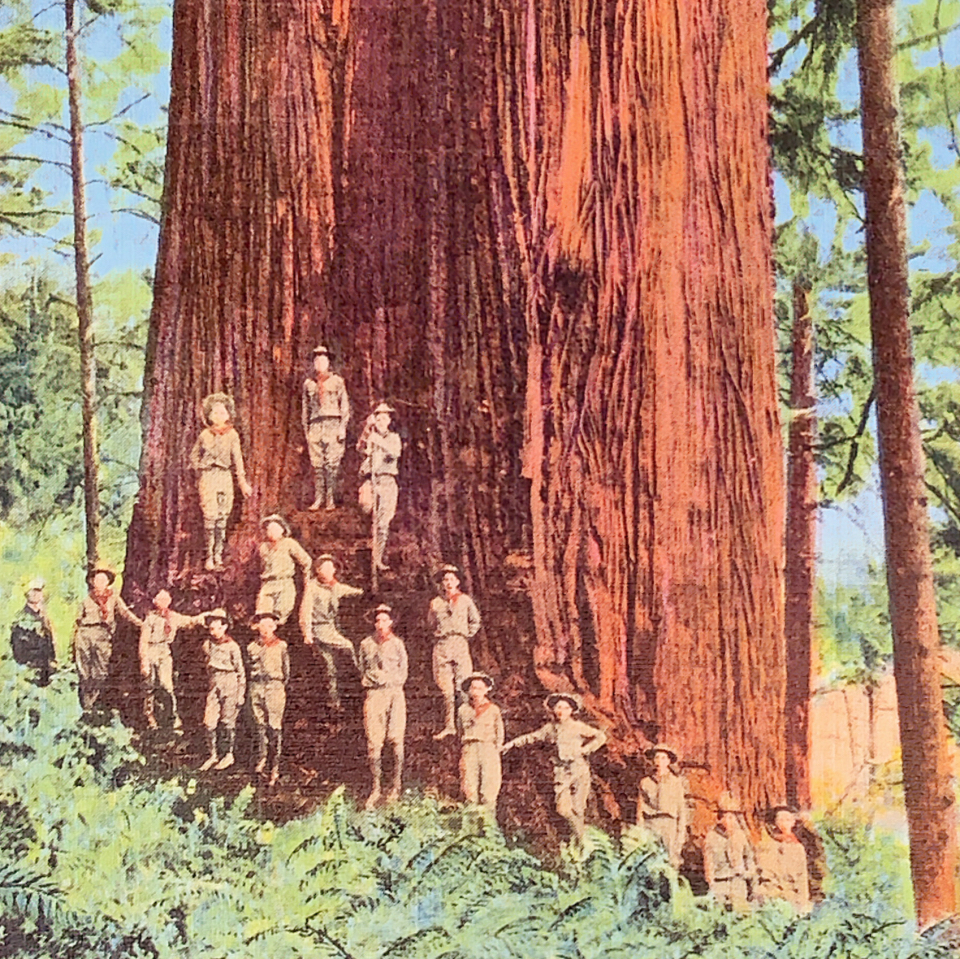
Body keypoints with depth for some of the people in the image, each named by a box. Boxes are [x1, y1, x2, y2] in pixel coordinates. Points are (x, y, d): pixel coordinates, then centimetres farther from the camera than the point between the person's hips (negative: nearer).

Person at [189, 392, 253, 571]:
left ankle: (218, 554, 14)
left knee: (223, 516, 4)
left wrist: (242, 481, -2)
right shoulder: (205, 435, 1)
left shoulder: (232, 434, 2)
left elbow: (237, 458, 1)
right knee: (210, 515, -8)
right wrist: (200, 468, 0)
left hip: (225, 476, 2)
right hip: (208, 477, -2)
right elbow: (194, 455, 13)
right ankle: (210, 555, -2)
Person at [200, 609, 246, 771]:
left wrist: (241, 693, -5)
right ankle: (212, 755, 11)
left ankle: (229, 755, 15)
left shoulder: (232, 646, -8)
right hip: (215, 684, 5)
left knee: (228, 720, 3)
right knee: (209, 721, 0)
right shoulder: (208, 645, 7)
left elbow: (241, 670, -5)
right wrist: (212, 683, 16)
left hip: (230, 683, -5)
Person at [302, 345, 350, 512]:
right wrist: (306, 429, 12)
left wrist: (343, 427, -3)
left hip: (333, 424, -3)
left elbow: (345, 405, 5)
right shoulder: (308, 384, 16)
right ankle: (319, 499, 3)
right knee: (317, 463, -2)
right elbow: (306, 408, 19)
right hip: (315, 426, 3)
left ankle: (331, 499, -3)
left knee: (332, 463, -6)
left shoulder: (337, 382, 9)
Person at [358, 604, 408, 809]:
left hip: (394, 693, -1)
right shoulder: (366, 644, 11)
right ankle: (375, 789, 1)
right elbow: (363, 672, 15)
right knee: (373, 742, -4)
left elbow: (402, 674, 7)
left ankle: (396, 787, 0)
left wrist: (385, 678, -2)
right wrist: (369, 680, 1)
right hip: (373, 694, 1)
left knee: (396, 739, -5)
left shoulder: (397, 644, 7)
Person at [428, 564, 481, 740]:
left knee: (462, 685, -7)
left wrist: (468, 634, 6)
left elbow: (475, 621, 16)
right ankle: (449, 725, 3)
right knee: (446, 687, 0)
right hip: (442, 645, 1)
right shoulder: (436, 603, 11)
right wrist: (438, 632, 10)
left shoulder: (465, 600, 8)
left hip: (460, 644, -1)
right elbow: (431, 623, 23)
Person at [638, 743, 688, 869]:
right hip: (650, 826, 1)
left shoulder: (677, 782, 10)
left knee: (671, 861, -14)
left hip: (669, 825, -1)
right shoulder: (646, 782, 13)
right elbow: (640, 809, 14)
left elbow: (682, 809, 9)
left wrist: (681, 834, 1)